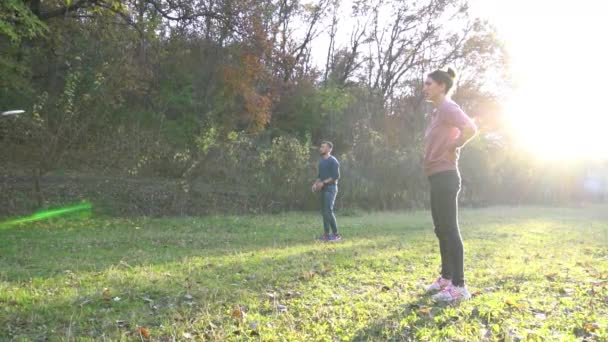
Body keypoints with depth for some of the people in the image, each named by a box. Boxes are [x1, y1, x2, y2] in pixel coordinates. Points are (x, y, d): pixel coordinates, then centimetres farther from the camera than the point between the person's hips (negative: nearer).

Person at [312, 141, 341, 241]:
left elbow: (336, 176, -15)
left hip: (331, 188, -8)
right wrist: (315, 183, 4)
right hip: (323, 189, 8)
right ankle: (326, 234, 13)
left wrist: (323, 182, -18)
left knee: (328, 211, -14)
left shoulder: (333, 161, -9)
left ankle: (336, 234, -7)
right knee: (324, 211, 7)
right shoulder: (321, 161, 16)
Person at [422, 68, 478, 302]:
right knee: (441, 229, 15)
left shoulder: (448, 108, -12)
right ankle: (446, 277, 26)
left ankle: (459, 286, -3)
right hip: (437, 177, 10)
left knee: (449, 229, -8)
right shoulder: (437, 112, 18)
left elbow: (470, 129, -29)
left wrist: (453, 148, -16)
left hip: (445, 177, -10)